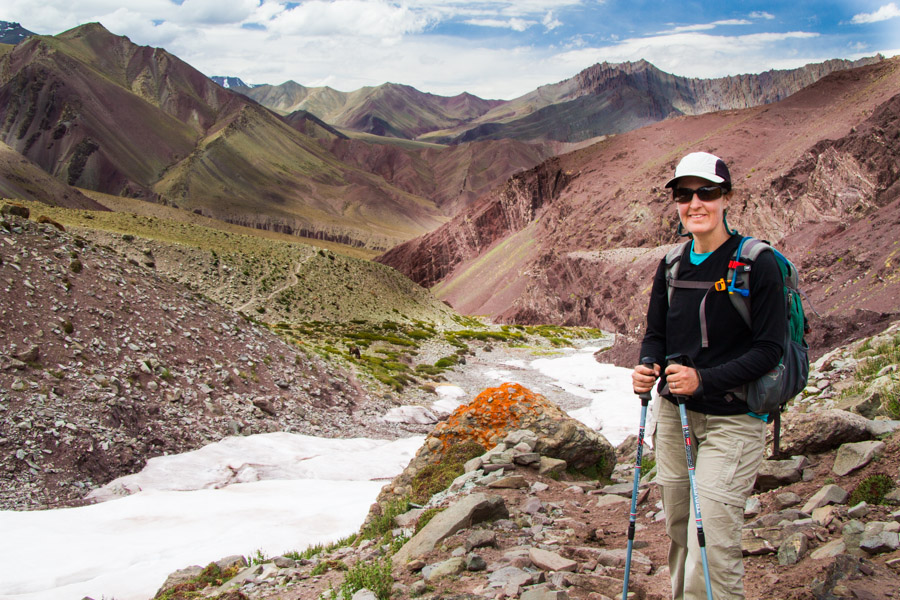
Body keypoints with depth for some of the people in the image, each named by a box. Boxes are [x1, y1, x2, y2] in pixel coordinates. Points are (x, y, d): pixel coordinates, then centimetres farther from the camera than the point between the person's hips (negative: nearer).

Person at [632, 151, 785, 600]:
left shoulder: (757, 264, -11)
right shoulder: (672, 265, 7)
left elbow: (769, 349, -13)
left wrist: (704, 378, -25)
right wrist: (646, 369, -10)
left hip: (732, 419, -5)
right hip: (674, 412, 6)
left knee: (712, 550, -8)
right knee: (679, 534, 14)